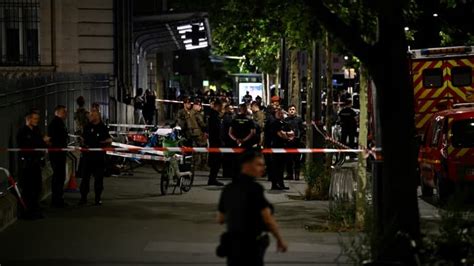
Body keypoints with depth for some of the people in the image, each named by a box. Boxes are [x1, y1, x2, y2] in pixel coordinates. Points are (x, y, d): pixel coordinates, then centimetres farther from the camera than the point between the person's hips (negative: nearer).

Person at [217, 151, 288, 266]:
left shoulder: (228, 189, 6)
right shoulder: (254, 188, -15)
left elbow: (220, 219, 13)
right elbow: (268, 218, -16)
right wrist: (280, 239, -3)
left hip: (232, 244, 7)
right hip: (251, 245, -7)